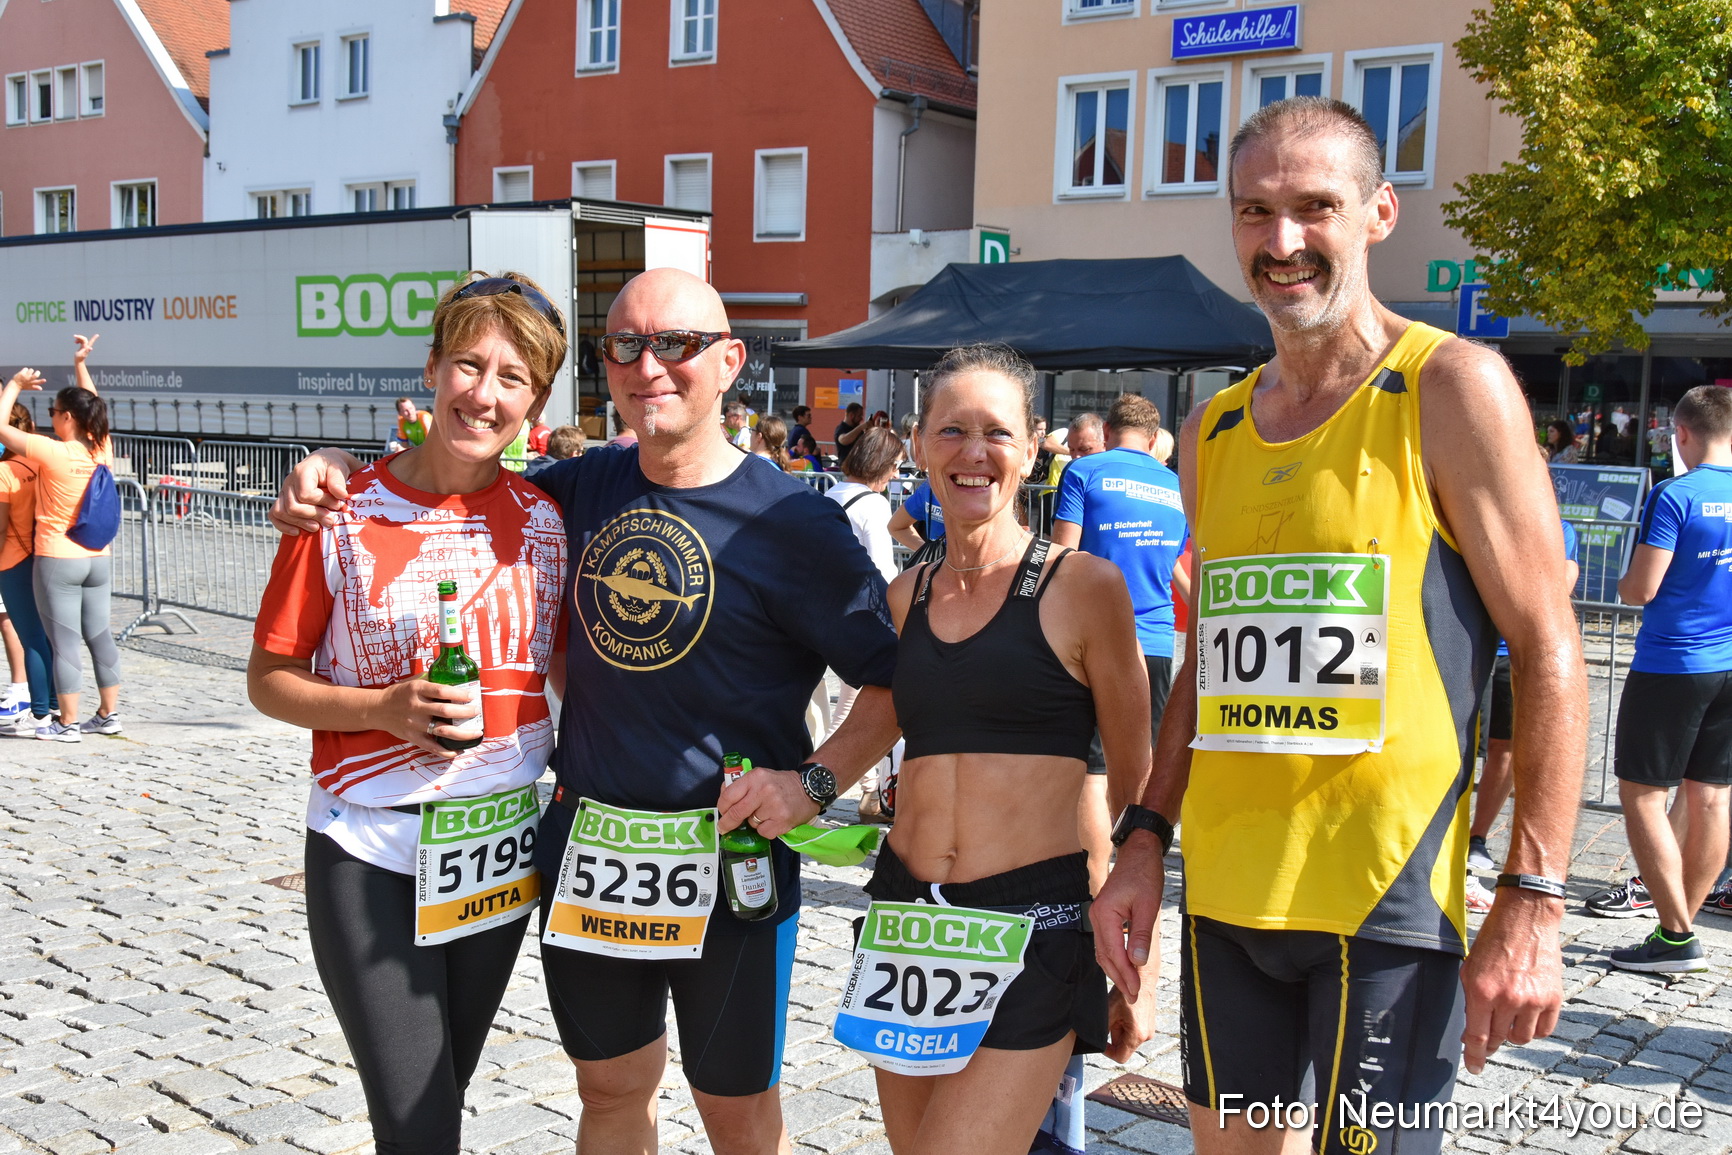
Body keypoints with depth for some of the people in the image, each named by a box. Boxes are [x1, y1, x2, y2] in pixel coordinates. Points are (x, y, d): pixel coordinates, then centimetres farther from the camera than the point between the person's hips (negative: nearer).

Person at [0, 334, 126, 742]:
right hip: (99, 559, 6)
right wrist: (81, 365, 17)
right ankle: (108, 714, 19)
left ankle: (67, 724, 6)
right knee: (99, 635, 13)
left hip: (57, 562, -6)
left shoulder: (51, 452, -17)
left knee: (64, 643, 0)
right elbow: (93, 410, 18)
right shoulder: (101, 450, -1)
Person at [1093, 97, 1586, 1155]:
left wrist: (1533, 901, -15)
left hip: (1386, 894, -5)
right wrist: (1146, 841, 11)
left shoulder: (1452, 389, -7)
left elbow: (1549, 651, -9)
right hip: (1224, 889, 6)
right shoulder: (1213, 431, 10)